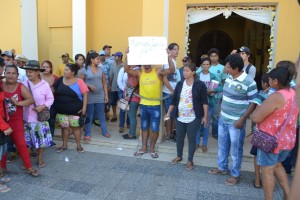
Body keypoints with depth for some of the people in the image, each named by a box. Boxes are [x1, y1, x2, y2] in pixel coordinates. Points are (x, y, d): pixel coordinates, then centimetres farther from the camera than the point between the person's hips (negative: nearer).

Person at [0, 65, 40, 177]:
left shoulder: (20, 87, -5)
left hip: (16, 121, 0)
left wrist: (18, 103, -24)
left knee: (21, 144, 4)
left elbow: (31, 99, -12)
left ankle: (29, 167, 13)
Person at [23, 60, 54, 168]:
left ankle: (40, 158, 28)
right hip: (27, 117, 1)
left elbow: (50, 99, -3)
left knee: (41, 139, 10)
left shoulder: (45, 85, -8)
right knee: (26, 140, 9)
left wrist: (43, 106, -16)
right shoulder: (24, 84, -5)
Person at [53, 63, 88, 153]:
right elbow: (53, 90, 12)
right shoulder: (60, 80, 2)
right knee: (64, 127, 13)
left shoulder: (79, 81, -11)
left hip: (75, 110, -3)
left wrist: (84, 107, -14)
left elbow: (85, 94, -10)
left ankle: (79, 145, 21)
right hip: (61, 110, 4)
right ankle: (64, 145, 28)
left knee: (76, 127, 8)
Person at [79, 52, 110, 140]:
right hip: (89, 96, -3)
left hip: (100, 96, 3)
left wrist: (106, 95, 5)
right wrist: (89, 85, -19)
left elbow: (104, 83, 8)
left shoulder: (101, 69, 6)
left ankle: (104, 131, 21)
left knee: (101, 114, 10)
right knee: (89, 115, 6)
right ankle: (87, 133, 16)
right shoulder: (84, 70, -5)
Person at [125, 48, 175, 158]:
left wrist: (169, 57, -28)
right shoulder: (139, 73, 1)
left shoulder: (158, 72, -6)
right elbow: (127, 70, -9)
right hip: (143, 105, 3)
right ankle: (144, 148, 29)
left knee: (155, 129, 5)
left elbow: (172, 70, -17)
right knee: (144, 128, 15)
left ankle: (152, 149, 23)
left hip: (155, 105, -2)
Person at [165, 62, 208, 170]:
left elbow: (204, 102, -7)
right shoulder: (180, 84, 5)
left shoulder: (200, 85, -8)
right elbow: (174, 99, 8)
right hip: (180, 117, 4)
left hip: (193, 118, -4)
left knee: (192, 138, 6)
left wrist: (205, 116, -10)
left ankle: (190, 161, 21)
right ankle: (179, 156, 35)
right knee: (179, 137, 14)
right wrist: (168, 113, 7)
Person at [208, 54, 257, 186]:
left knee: (236, 149, 9)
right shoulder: (229, 78, 2)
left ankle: (235, 175, 27)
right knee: (222, 145, 20)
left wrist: (242, 119, -19)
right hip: (223, 119, 7)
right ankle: (222, 168, 40)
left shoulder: (249, 82, -20)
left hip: (236, 122, -7)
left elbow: (254, 102, -15)